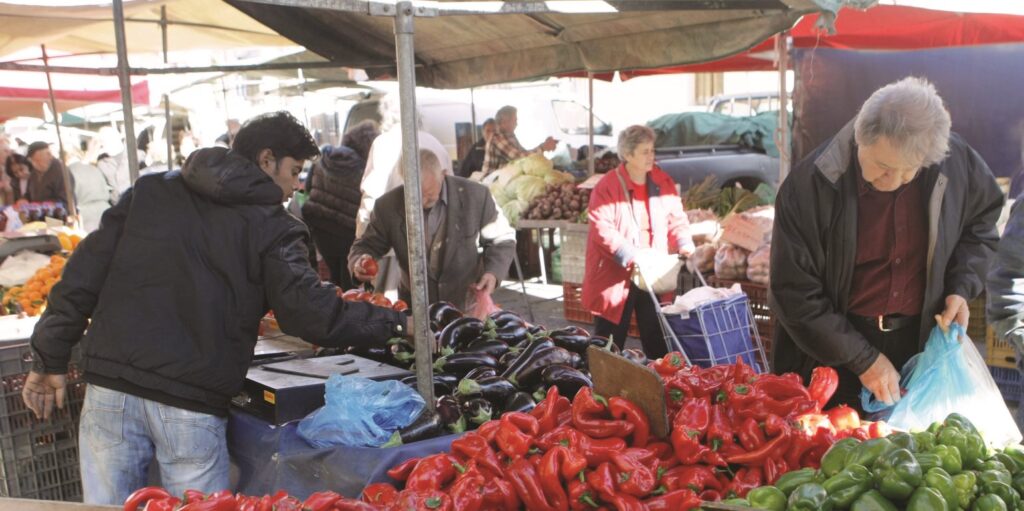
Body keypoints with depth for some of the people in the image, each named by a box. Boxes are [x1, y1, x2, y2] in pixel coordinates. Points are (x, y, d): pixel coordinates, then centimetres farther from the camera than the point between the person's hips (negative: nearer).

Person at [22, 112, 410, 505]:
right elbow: (311, 313, -11)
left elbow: (82, 277, 7)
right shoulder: (270, 227, -3)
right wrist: (399, 324, -2)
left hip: (108, 386, 4)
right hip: (192, 404, -4)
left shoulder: (150, 191, 10)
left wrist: (50, 359, 12)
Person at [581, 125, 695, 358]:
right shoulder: (607, 187, -13)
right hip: (615, 277, -4)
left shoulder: (663, 182, 5)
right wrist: (632, 256, -28)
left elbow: (676, 218, 9)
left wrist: (685, 245, -9)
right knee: (609, 346, 7)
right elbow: (603, 230, -20)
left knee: (658, 342, 12)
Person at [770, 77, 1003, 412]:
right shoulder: (809, 186, -22)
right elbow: (795, 293, -18)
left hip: (921, 338, 3)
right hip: (833, 352, -3)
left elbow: (980, 221, 12)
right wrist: (863, 359, -17)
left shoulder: (957, 161, -11)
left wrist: (962, 287, -4)